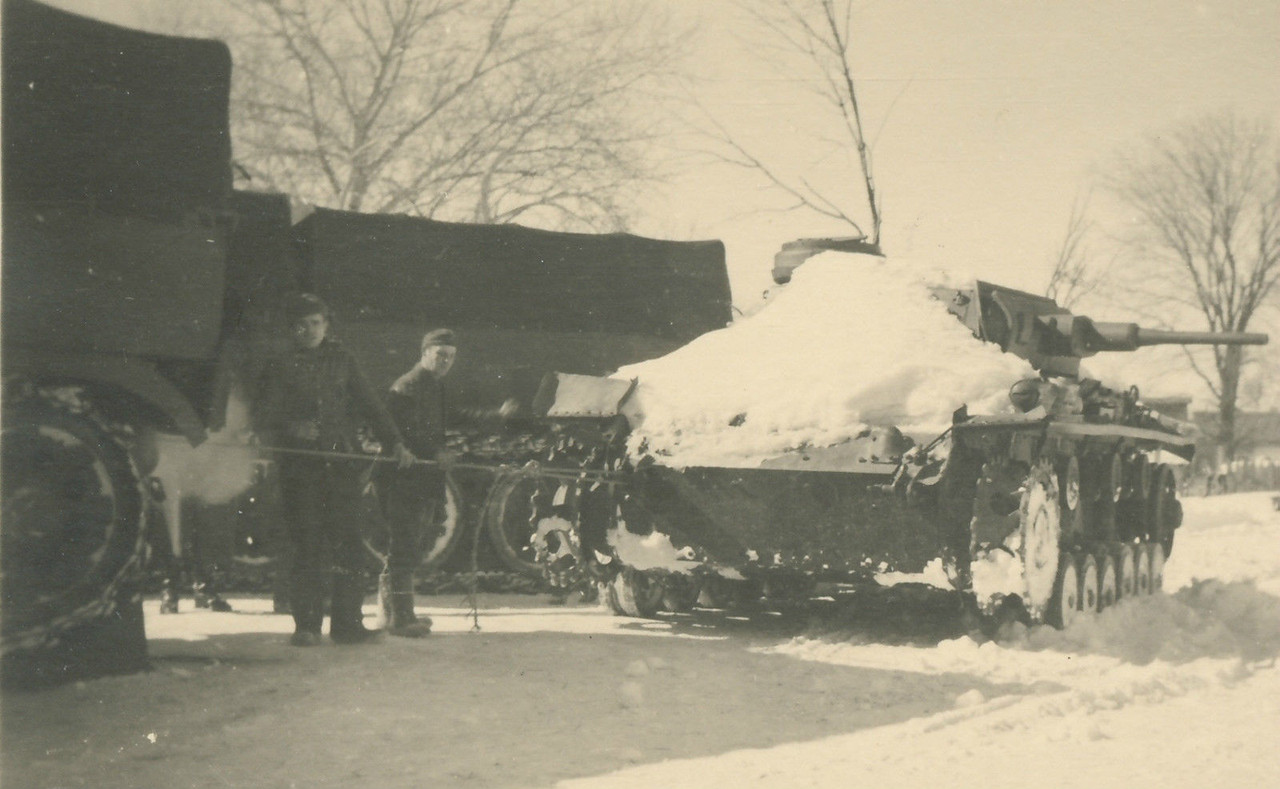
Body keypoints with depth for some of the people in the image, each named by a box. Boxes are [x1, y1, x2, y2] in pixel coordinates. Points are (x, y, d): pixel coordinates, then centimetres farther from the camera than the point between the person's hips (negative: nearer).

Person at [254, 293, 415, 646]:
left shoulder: (342, 361, 15)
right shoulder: (281, 368, 9)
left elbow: (370, 404, 12)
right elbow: (266, 415, 2)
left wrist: (395, 442, 1)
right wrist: (291, 428, -20)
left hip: (341, 462, 2)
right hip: (300, 465, -1)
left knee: (348, 542, -3)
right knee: (307, 544, -3)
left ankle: (347, 621, 3)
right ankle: (306, 624, 4)